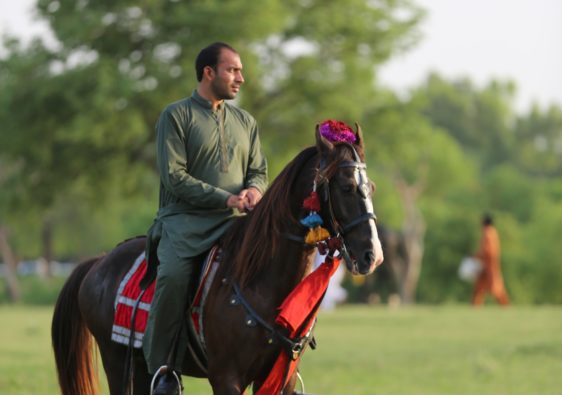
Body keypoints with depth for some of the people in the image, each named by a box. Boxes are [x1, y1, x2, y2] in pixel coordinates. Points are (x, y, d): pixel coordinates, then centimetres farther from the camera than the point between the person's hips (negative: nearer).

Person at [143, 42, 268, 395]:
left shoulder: (245, 122, 20)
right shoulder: (177, 115, 1)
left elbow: (259, 171, 20)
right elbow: (174, 177, -8)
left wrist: (254, 188, -6)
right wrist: (225, 198, -15)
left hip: (236, 222, 5)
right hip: (186, 220, -5)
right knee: (173, 276, -33)